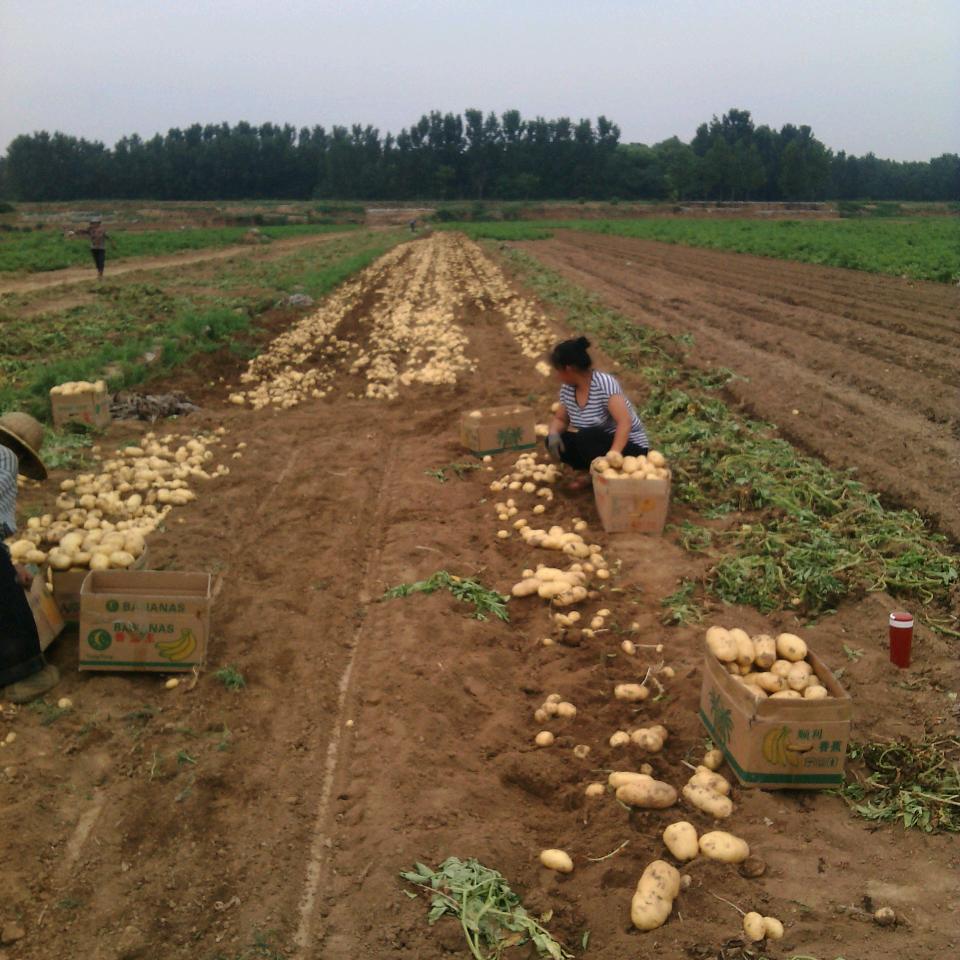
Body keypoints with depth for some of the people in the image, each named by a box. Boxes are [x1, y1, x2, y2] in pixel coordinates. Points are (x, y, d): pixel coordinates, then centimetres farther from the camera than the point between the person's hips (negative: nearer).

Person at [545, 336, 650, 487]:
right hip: (601, 444, 8)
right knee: (555, 441, -8)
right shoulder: (567, 389, -2)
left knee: (586, 437, -32)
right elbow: (560, 419, 11)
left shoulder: (605, 384, -24)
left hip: (630, 447, -8)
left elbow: (625, 422, -33)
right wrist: (554, 433, -13)